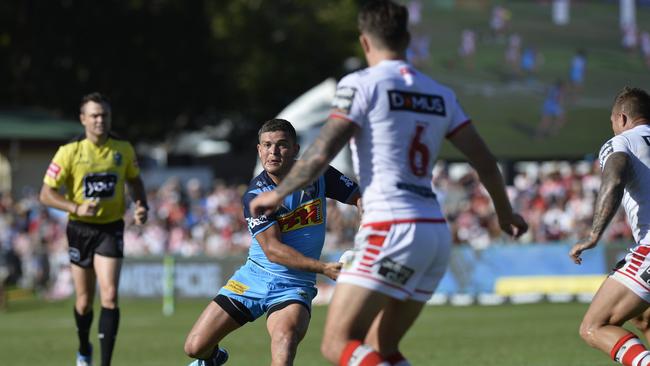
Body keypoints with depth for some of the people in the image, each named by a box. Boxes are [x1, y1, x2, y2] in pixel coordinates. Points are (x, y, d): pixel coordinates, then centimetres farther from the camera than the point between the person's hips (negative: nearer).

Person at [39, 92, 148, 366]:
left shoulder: (123, 149, -2)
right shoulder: (69, 152, -10)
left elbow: (134, 181, 16)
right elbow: (46, 194, -9)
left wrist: (141, 205, -3)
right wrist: (77, 208, -24)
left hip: (111, 228, 0)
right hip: (81, 230, 0)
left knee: (109, 296, -15)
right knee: (84, 300, 10)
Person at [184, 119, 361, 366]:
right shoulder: (255, 195, -12)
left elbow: (360, 197, 4)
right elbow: (272, 249, -19)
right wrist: (323, 268, -30)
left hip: (294, 285, -1)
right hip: (254, 277, 1)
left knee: (285, 337, -35)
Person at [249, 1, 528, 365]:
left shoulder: (362, 84, -2)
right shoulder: (441, 94, 15)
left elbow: (322, 153, -8)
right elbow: (485, 162, 17)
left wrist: (278, 194, 7)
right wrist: (506, 213, 34)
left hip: (392, 231, -7)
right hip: (437, 233, 7)